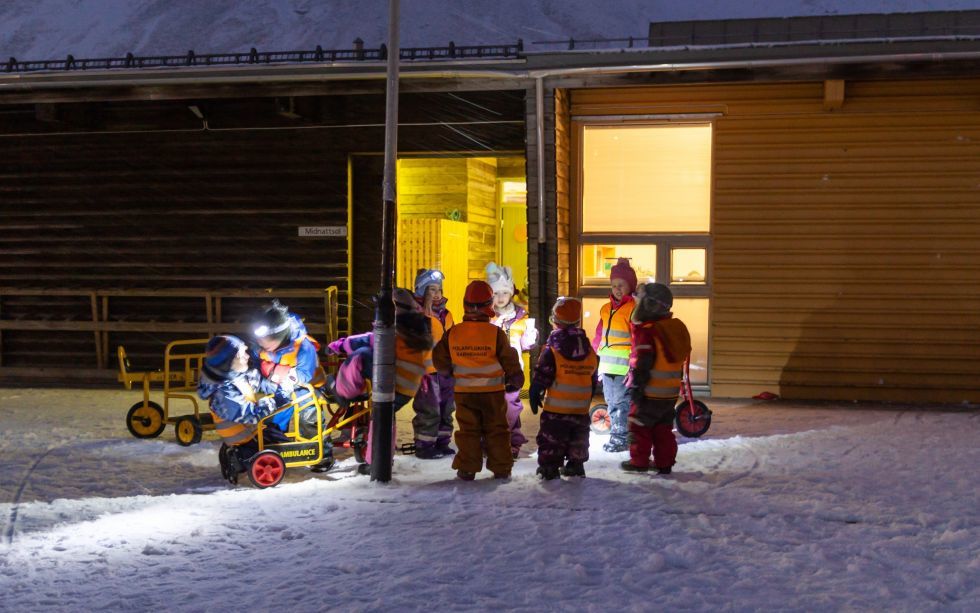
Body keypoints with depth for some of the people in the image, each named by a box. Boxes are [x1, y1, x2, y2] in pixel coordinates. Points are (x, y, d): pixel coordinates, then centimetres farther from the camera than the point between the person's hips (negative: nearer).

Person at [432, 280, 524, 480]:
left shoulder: (452, 333, -6)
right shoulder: (496, 333, -13)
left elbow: (440, 359, 3)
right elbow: (509, 361, -5)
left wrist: (449, 372, 24)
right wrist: (516, 380, 12)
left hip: (464, 392, 1)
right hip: (493, 391, -1)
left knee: (468, 431, 9)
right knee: (497, 430, 10)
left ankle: (467, 469, 8)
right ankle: (501, 468, 12)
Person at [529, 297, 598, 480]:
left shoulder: (551, 350, -14)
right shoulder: (589, 351, 3)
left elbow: (541, 377, -13)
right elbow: (593, 380, 12)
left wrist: (535, 395, -2)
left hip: (555, 409, -4)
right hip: (581, 408, 5)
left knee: (551, 441, 4)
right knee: (578, 439, 19)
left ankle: (549, 468, 2)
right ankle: (575, 465, 23)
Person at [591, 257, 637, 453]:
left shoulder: (635, 309, -5)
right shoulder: (606, 309, 16)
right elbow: (598, 338, 22)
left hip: (624, 368, -7)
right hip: (607, 368, 7)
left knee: (622, 403, -6)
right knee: (612, 404, 12)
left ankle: (620, 438, -1)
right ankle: (617, 435, 20)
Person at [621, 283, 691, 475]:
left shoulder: (647, 332, -18)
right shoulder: (676, 327, 9)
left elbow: (642, 364, -21)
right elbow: (681, 359, 17)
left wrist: (636, 387, -16)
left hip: (651, 393, -8)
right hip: (671, 392, 8)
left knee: (639, 425, 5)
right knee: (664, 428, 14)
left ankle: (639, 461, 9)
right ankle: (664, 463, 17)